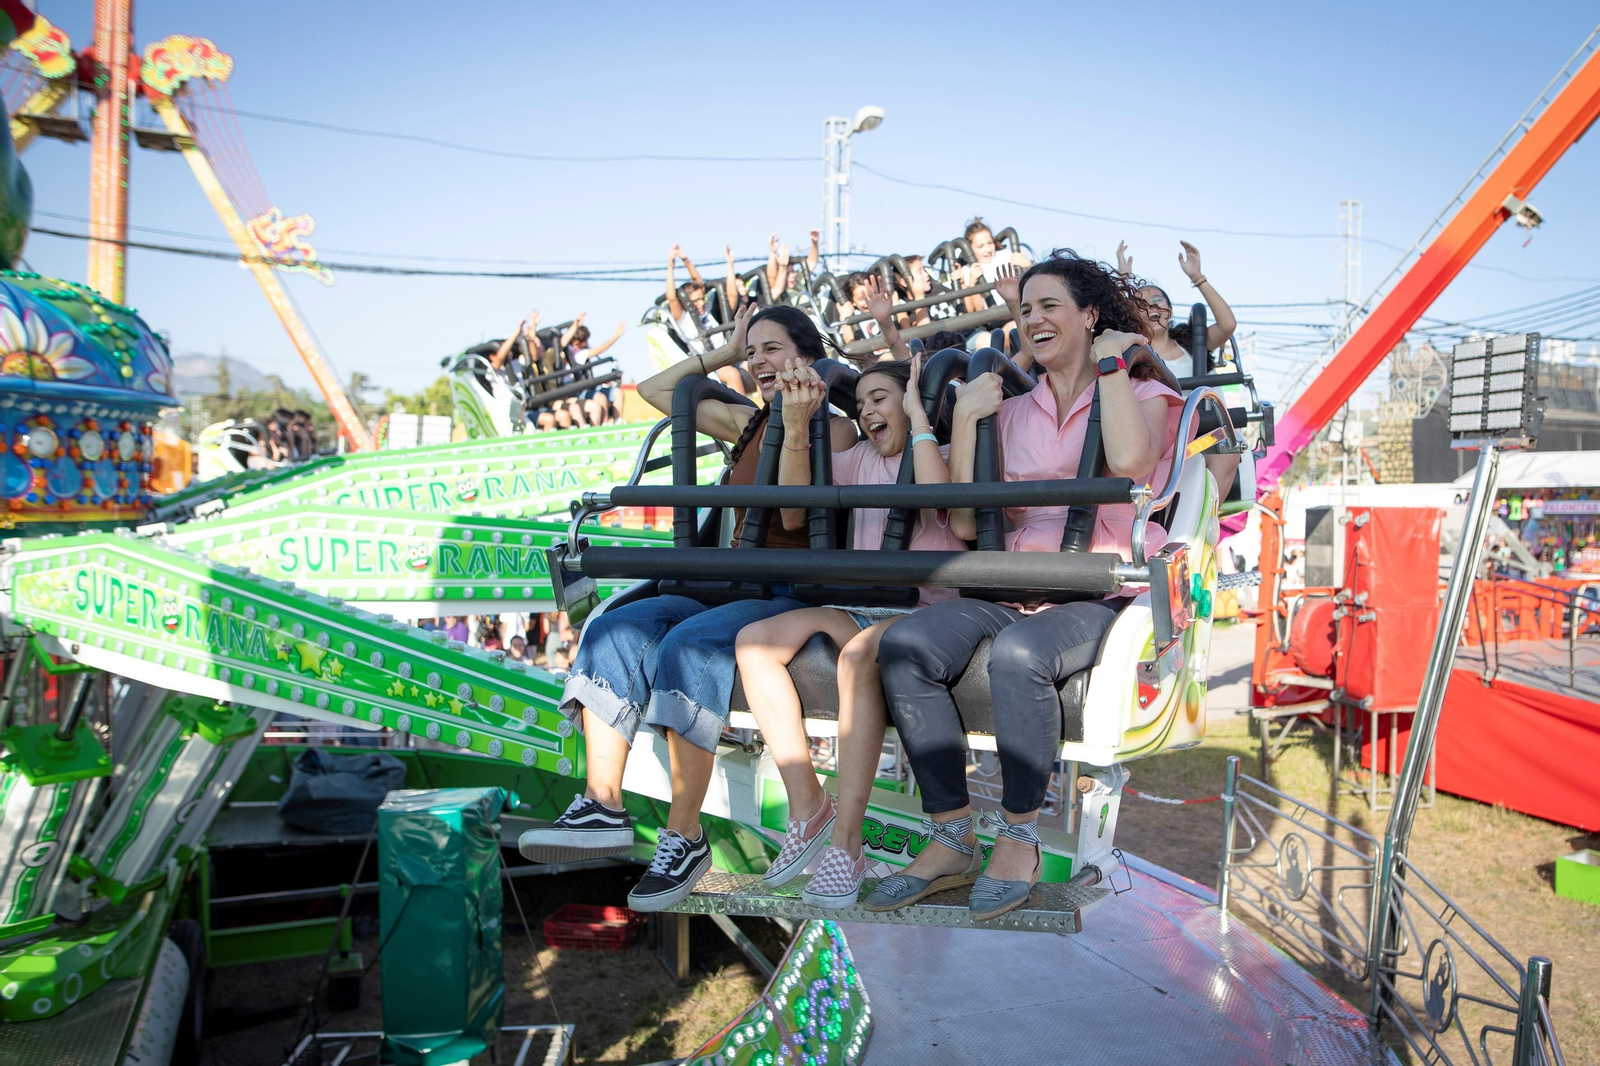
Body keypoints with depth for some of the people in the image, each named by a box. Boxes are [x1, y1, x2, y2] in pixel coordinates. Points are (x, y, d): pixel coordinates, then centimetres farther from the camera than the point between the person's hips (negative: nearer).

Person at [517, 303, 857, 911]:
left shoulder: (835, 428, 2)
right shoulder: (746, 423, 22)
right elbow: (655, 389, 29)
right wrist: (726, 352, 25)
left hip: (794, 594, -7)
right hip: (729, 585, 7)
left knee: (687, 644, -34)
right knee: (613, 631, -18)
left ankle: (685, 838, -29)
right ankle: (603, 808, -25)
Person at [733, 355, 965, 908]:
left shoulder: (943, 453, 5)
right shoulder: (860, 458, 19)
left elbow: (938, 495, -21)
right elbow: (794, 508, 4)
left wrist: (917, 415, -10)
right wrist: (796, 425, -7)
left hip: (925, 607, -6)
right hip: (858, 606, 6)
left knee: (857, 653, -38)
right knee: (753, 640, -17)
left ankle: (847, 842, -32)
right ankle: (808, 806, -13)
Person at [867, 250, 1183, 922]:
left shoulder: (1143, 395, 10)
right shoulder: (1012, 412, 21)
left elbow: (1129, 460, -18)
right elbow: (965, 525, 11)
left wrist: (1108, 364, -3)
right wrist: (964, 419, 6)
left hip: (1099, 595, -4)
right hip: (1014, 587, 5)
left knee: (1017, 654, -37)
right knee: (902, 647, -24)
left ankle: (1018, 839, -17)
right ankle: (951, 844, -16)